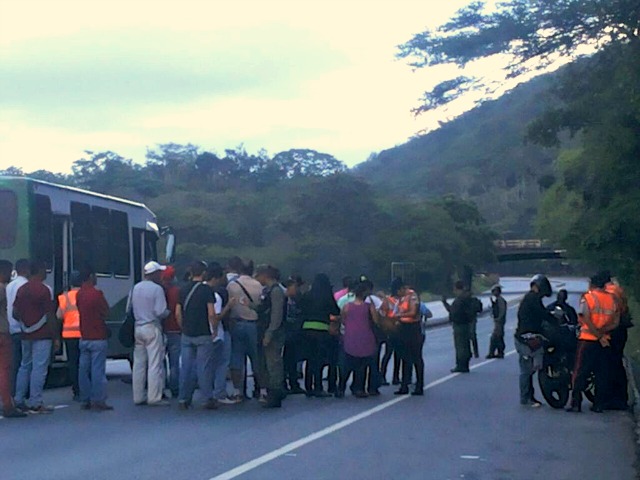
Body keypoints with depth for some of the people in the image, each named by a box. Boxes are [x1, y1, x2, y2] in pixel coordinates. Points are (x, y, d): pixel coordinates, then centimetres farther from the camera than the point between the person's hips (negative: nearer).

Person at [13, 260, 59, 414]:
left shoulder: (21, 290, 10)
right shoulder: (44, 290, -12)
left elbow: (15, 313, 12)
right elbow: (50, 315, -13)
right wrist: (56, 337, -9)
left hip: (26, 334, 7)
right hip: (42, 335, -7)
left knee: (25, 366, 16)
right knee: (39, 368, -5)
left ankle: (19, 400, 17)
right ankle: (35, 403, -5)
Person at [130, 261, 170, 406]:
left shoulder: (135, 288, 10)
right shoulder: (157, 289, -12)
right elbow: (161, 312, -16)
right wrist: (168, 313, 4)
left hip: (138, 327, 7)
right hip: (152, 328, -7)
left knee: (138, 364, 10)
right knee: (155, 364, -3)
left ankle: (138, 396, 14)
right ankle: (154, 397, -4)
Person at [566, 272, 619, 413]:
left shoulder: (587, 298, -7)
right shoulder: (612, 299, 7)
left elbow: (586, 321, -16)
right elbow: (615, 323, 1)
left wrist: (599, 336, -11)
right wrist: (602, 331, -8)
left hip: (588, 339, -4)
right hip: (605, 341, 4)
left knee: (580, 372, 0)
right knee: (601, 373, 10)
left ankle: (576, 402, -3)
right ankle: (599, 404, 10)